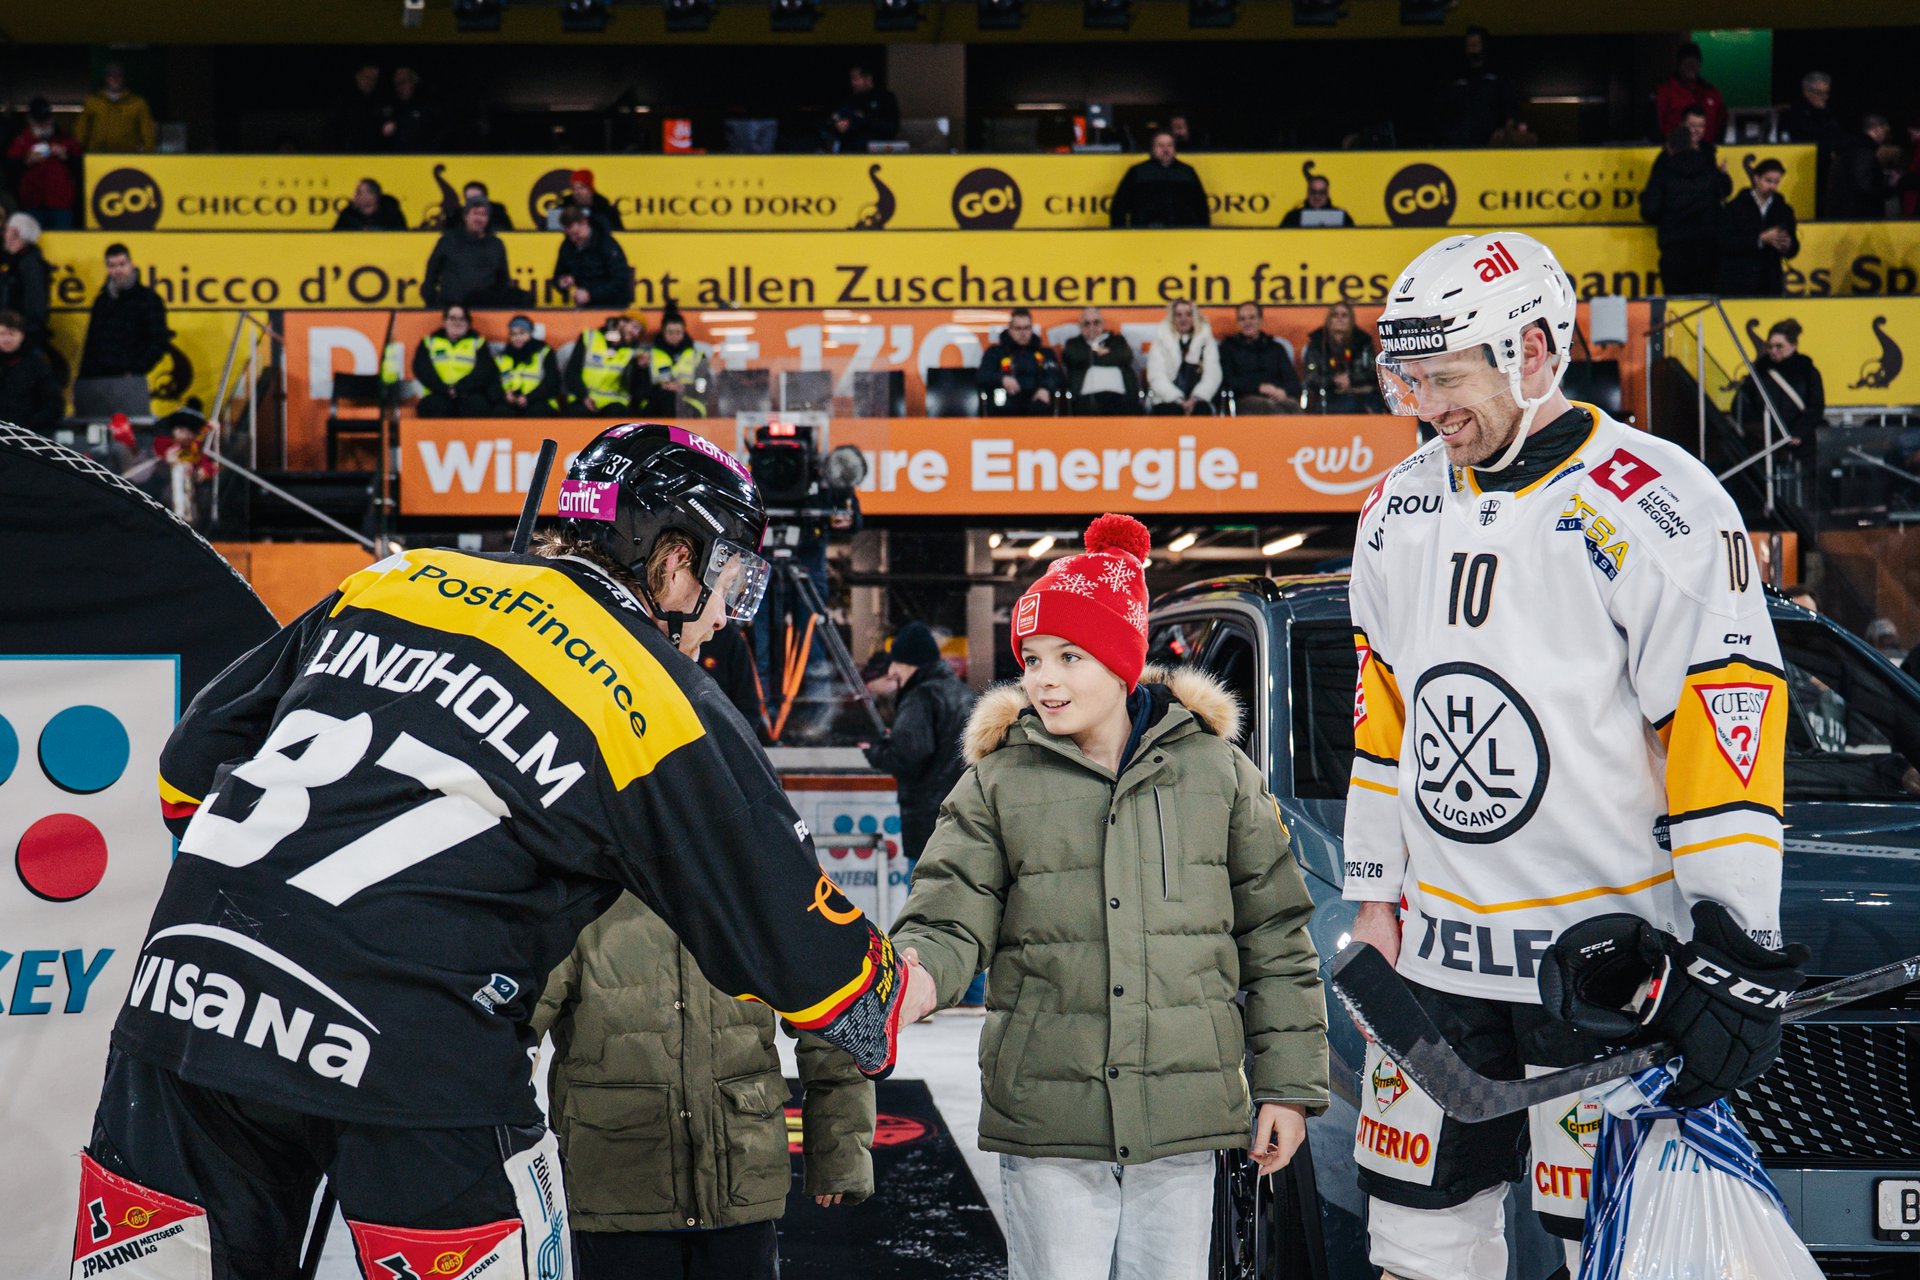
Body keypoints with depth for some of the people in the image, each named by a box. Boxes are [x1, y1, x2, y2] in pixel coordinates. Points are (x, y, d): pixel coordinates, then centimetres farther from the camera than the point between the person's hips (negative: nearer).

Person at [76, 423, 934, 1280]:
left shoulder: (391, 584, 15)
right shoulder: (664, 707, 2)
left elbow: (194, 763, 22)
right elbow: (791, 930, 8)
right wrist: (889, 1001, 28)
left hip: (184, 987, 5)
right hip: (414, 1053, -5)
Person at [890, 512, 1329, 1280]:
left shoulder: (1218, 773, 6)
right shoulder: (996, 786, 4)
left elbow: (1276, 939, 9)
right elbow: (951, 927, -4)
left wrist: (1287, 1086, 6)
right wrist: (910, 972, -28)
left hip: (1181, 1122, 1)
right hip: (1047, 1126, -1)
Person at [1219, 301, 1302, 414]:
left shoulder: (1276, 348, 27)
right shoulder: (1228, 348, 20)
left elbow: (1293, 380, 17)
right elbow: (1228, 381, 6)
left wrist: (1283, 391, -8)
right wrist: (1259, 387, -7)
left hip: (1278, 397, 3)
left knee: (1292, 406, -36)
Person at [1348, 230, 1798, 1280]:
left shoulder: (1656, 510, -13)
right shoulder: (1401, 508, 10)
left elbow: (1726, 727, -15)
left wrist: (1735, 954, -16)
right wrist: (1375, 895, 17)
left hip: (1608, 952, -6)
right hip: (1440, 949, 6)